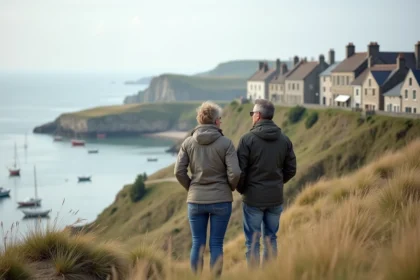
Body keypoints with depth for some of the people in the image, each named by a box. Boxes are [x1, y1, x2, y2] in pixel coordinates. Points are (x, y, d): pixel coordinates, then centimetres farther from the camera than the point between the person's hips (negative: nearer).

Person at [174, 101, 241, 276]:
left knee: (198, 244, 9)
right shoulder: (225, 143, -9)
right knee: (216, 245, 5)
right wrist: (231, 188, 8)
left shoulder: (188, 143, -2)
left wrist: (191, 188, 12)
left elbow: (179, 172, -5)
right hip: (221, 201, -2)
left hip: (196, 200, 2)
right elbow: (234, 173, -14)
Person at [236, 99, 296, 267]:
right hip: (276, 198, 4)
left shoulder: (247, 139, -12)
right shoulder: (284, 140, 2)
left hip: (253, 198, -4)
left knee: (252, 241, 4)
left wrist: (241, 189, 6)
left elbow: (240, 171, -12)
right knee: (271, 239, 14)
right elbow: (291, 170, 6)